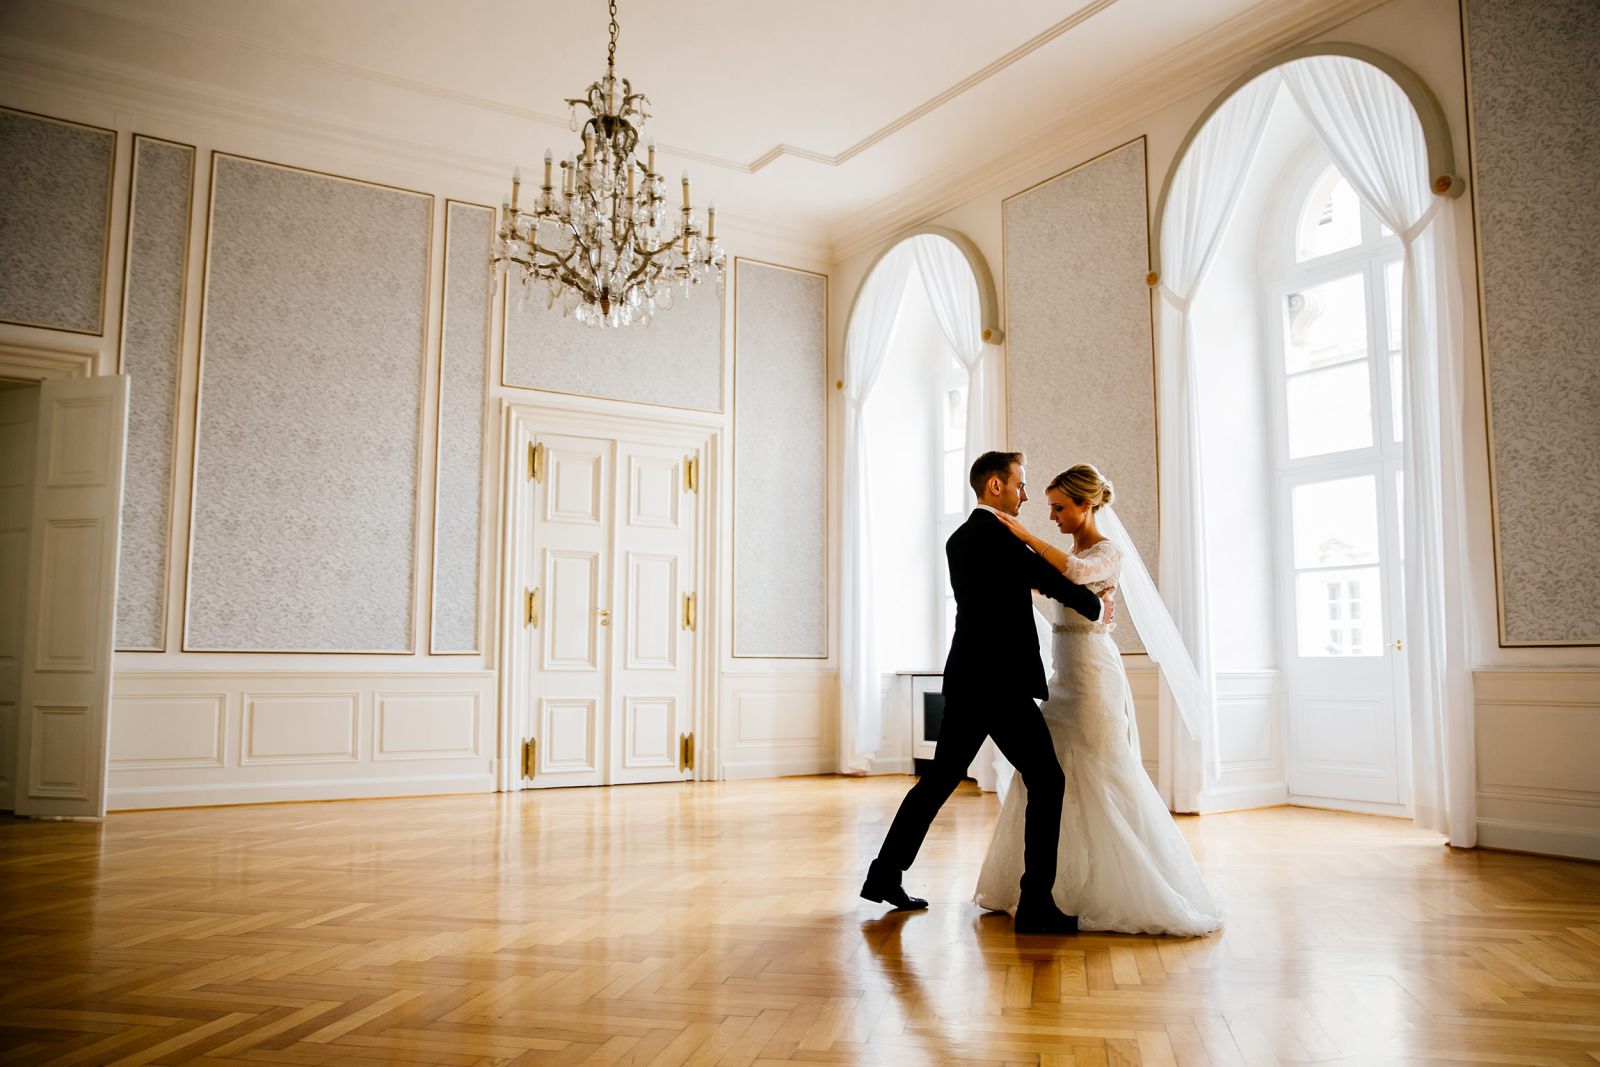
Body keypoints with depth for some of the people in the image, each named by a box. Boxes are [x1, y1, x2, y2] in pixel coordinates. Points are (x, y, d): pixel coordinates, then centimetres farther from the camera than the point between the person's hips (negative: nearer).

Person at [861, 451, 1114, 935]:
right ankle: (1036, 904, 1)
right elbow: (1053, 580, -10)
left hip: (967, 682, 9)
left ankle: (884, 875, 22)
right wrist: (1097, 606, 5)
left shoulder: (958, 540, 16)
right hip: (1000, 683, -9)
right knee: (1047, 782, 0)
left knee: (940, 778, 16)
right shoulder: (997, 535, -13)